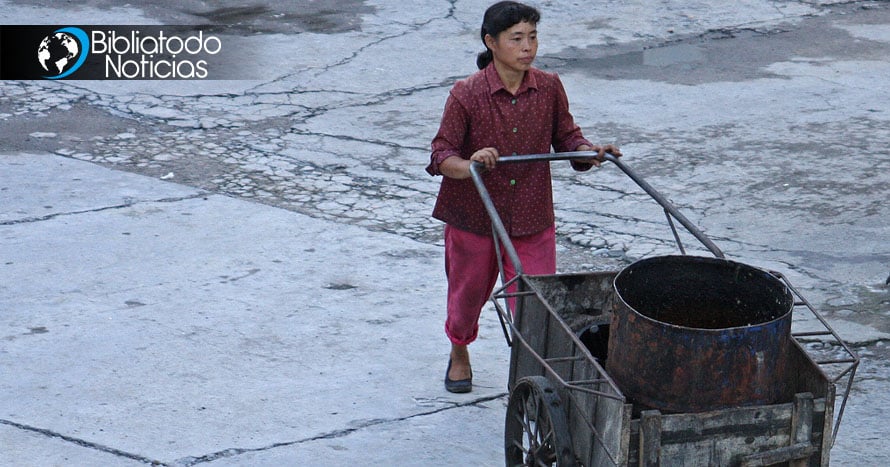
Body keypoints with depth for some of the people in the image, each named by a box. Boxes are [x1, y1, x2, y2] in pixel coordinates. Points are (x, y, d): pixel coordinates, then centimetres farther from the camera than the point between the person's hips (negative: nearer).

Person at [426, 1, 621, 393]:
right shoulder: (467, 94, -15)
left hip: (532, 220, 1)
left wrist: (592, 153, -13)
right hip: (473, 218, -1)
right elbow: (441, 155, -14)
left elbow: (566, 138, 7)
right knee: (468, 295, 21)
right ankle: (459, 353, 51)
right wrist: (469, 165, -35)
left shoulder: (549, 88, -5)